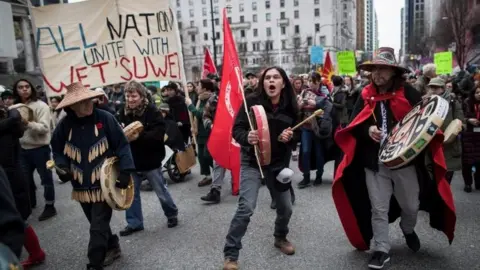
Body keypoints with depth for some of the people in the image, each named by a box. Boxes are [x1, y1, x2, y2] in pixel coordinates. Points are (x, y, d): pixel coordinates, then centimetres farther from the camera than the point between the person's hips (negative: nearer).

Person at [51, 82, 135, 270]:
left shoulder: (105, 118, -13)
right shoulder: (65, 125, -3)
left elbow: (122, 145, -9)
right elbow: (57, 150, 11)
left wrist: (125, 171, -15)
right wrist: (62, 167, -7)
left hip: (104, 184, -4)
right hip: (81, 187, 5)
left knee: (98, 228, -2)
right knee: (98, 224, 20)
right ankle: (112, 247, 43)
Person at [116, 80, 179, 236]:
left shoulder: (152, 111, -14)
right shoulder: (123, 113, -1)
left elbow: (159, 133, -22)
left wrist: (138, 136, -32)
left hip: (150, 160, -4)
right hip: (131, 161, 4)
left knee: (161, 191, 11)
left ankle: (172, 214, 35)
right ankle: (134, 223, 28)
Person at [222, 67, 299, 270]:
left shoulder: (290, 107, -3)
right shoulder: (252, 102, -12)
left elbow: (298, 134, 8)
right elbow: (236, 129, -12)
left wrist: (290, 137, -15)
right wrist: (246, 138, -33)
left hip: (279, 162, 4)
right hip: (252, 161, -4)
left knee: (286, 208, 15)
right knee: (246, 208, -15)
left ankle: (280, 238, 46)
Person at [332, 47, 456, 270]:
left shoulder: (409, 93, -5)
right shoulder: (366, 95, 2)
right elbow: (354, 125, 4)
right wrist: (368, 130, -15)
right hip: (374, 162, 1)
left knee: (411, 205, 15)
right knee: (378, 209, 6)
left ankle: (408, 230, 48)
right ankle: (381, 250, 21)